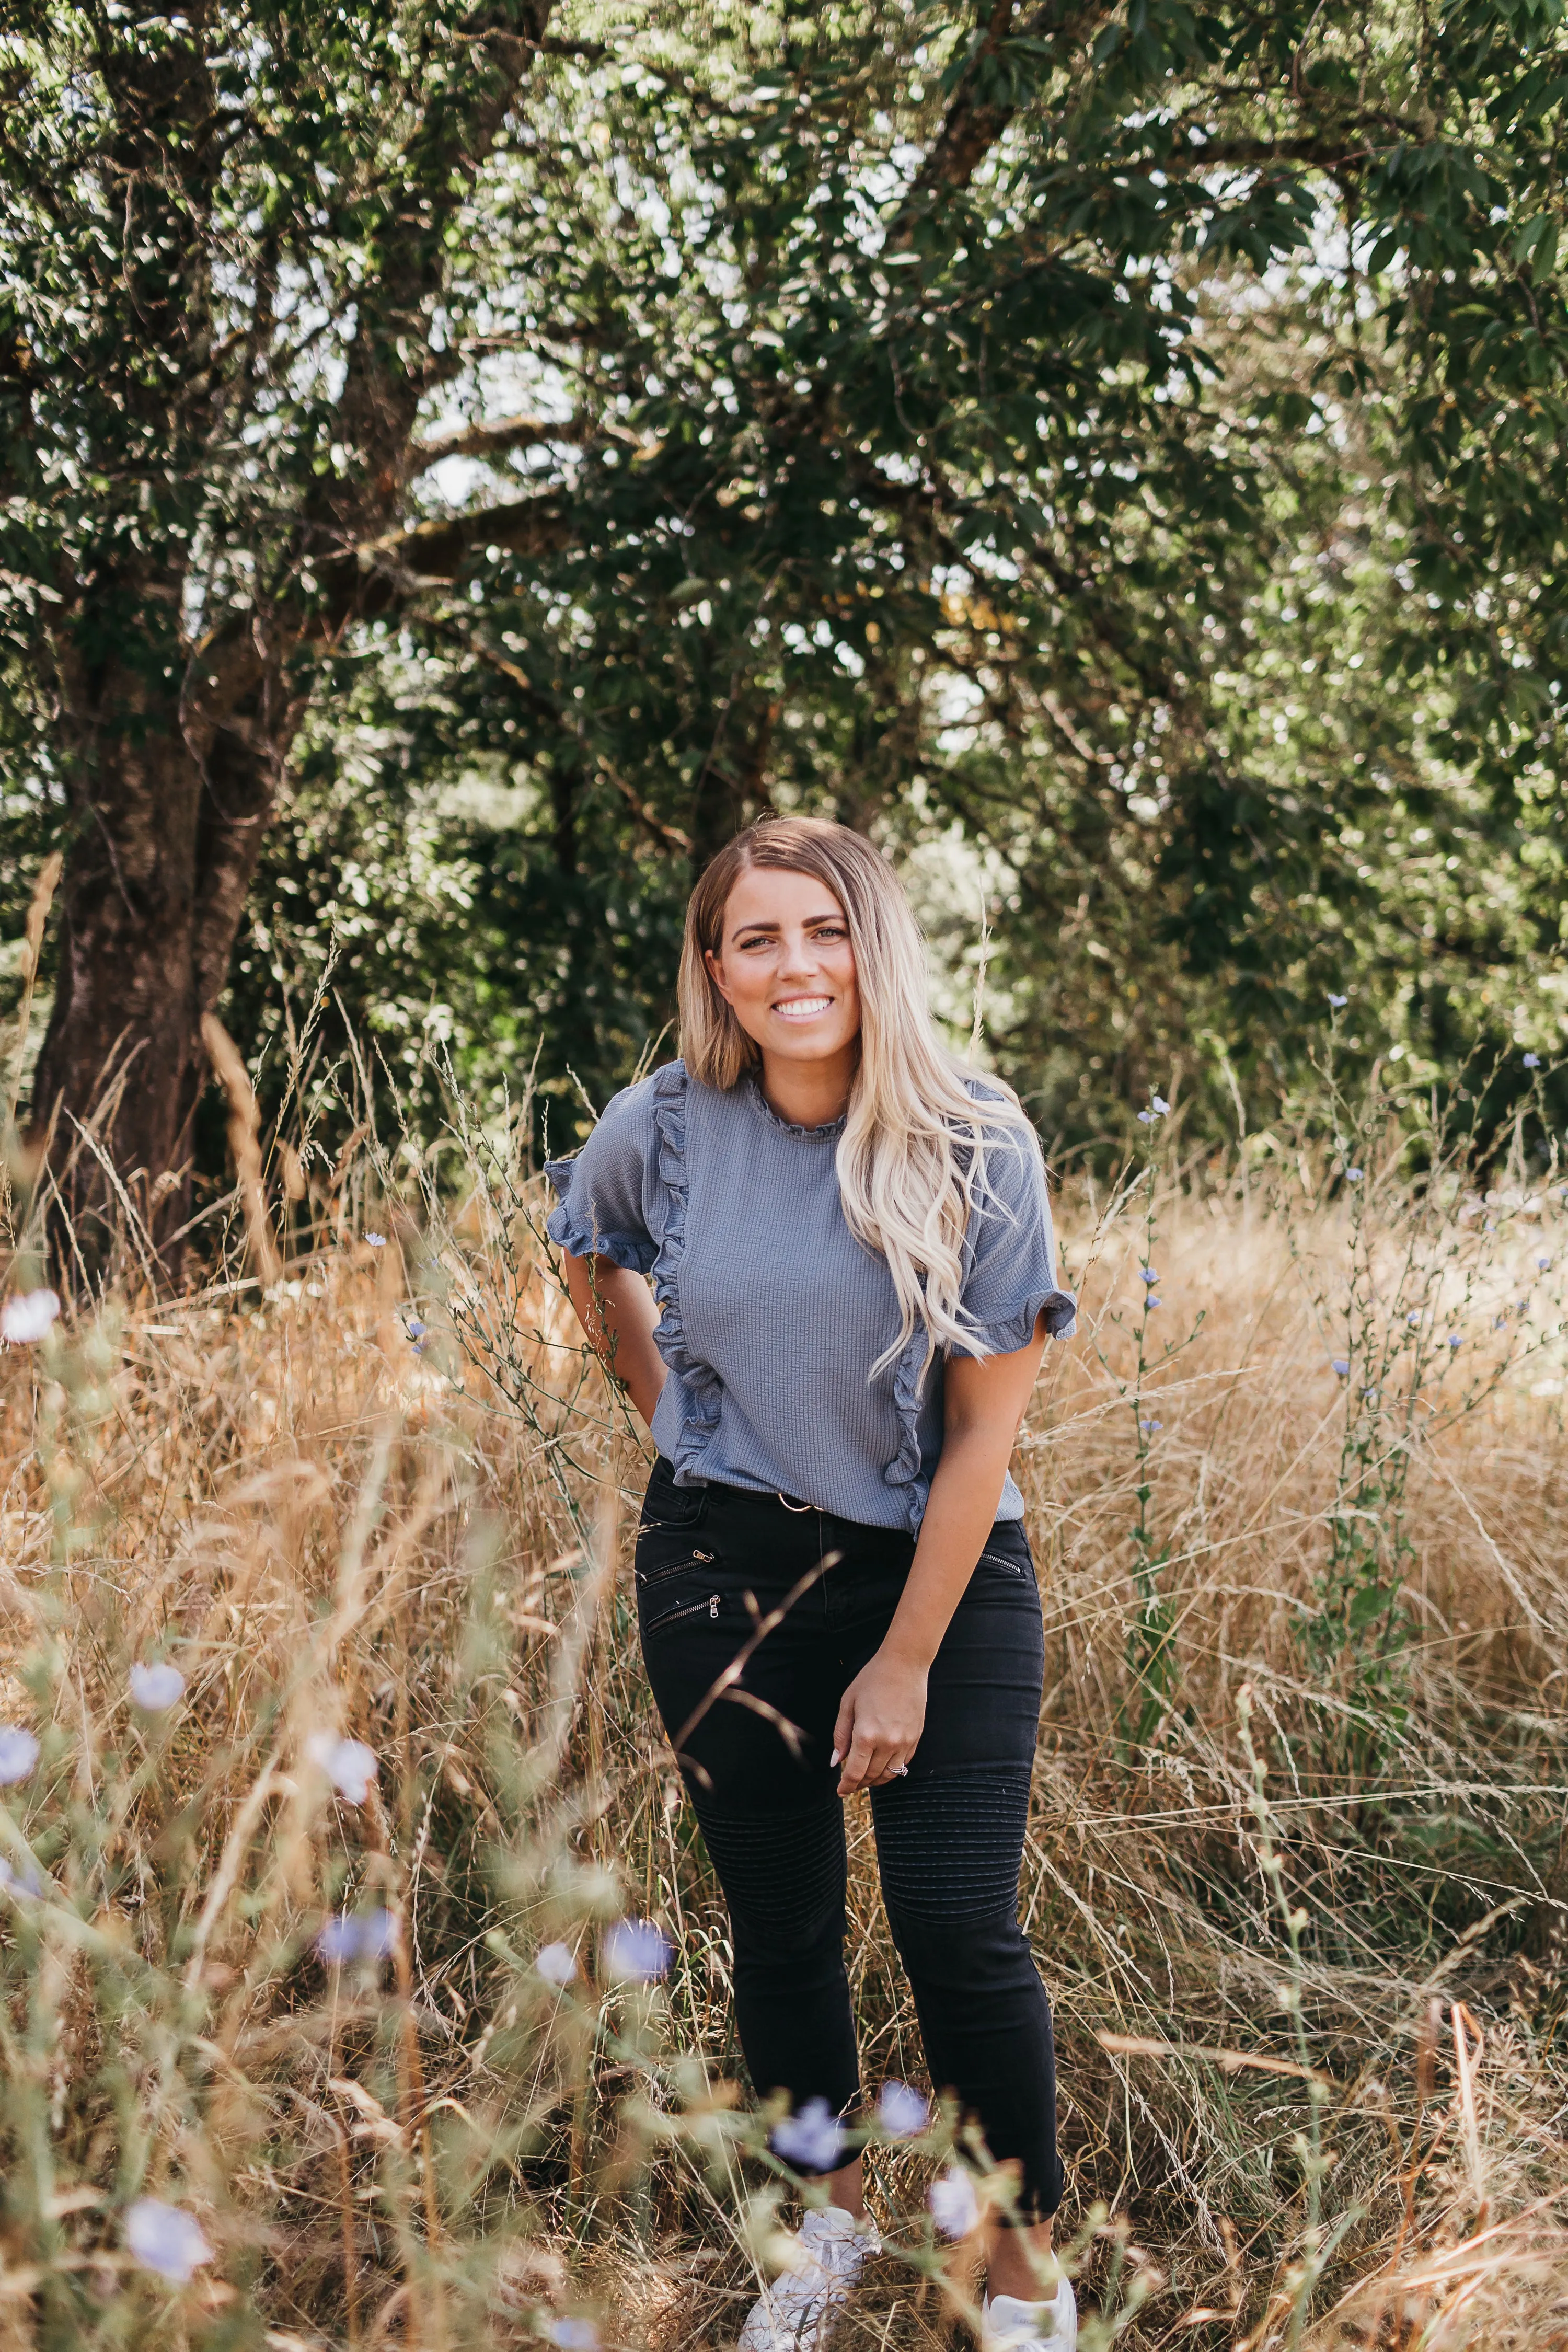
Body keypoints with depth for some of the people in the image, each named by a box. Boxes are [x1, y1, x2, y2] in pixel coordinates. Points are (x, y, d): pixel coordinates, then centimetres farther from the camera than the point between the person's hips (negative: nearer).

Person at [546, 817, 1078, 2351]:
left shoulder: (973, 1148, -15)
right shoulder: (662, 1129, -8)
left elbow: (984, 1427, -12)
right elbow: (587, 1255, 17)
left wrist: (906, 1660, -13)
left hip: (940, 1566, -2)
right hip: (723, 1567, 2)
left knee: (960, 1931, -5)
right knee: (779, 1924, 11)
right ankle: (832, 2222, 34)